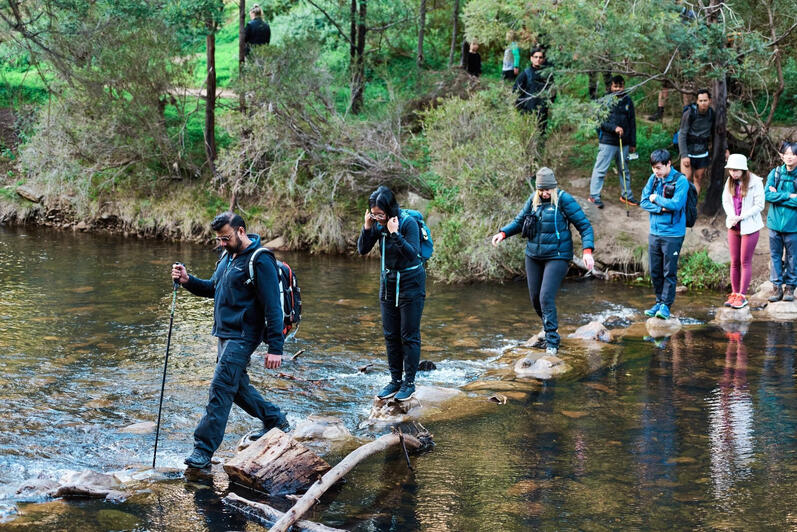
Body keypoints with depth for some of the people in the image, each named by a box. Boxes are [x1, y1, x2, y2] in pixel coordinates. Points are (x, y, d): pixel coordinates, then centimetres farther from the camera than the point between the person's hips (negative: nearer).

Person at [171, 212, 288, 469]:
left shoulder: (260, 261, -16)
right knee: (237, 386, 18)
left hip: (243, 336, -10)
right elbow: (213, 288, 23)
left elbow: (273, 307, -19)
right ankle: (275, 420, 36)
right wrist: (188, 280, 4)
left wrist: (275, 347, -22)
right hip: (225, 333, 10)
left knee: (221, 388, -11)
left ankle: (204, 449, -8)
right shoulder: (228, 256, 12)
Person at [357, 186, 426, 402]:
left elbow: (413, 253, -29)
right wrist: (367, 228, -17)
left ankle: (409, 382, 8)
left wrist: (395, 233, -36)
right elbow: (362, 250, -3)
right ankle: (395, 380, 20)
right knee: (390, 335, 11)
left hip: (410, 284, -6)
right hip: (388, 284, 6)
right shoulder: (378, 224, -5)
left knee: (409, 335, 0)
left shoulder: (408, 223, -21)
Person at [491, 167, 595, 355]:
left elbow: (584, 225, -9)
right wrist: (503, 233, -3)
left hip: (557, 257, -6)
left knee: (546, 297, -16)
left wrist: (587, 251, -21)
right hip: (534, 256, 6)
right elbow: (519, 220, 16)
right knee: (535, 298, 10)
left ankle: (552, 341, -9)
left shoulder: (564, 200, -11)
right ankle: (549, 328, 35)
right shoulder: (533, 199, 4)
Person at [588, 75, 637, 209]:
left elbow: (632, 122, 14)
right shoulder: (605, 100, -4)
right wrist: (614, 128, -20)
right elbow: (600, 121, -8)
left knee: (624, 170, 14)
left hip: (624, 142, 5)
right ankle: (594, 196, -1)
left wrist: (633, 143, 12)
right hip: (607, 142, -5)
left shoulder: (628, 101, 9)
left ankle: (626, 195, 26)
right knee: (600, 169, -5)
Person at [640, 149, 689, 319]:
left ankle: (666, 305, 8)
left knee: (669, 272, 0)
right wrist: (661, 208, -12)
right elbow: (644, 201, 2)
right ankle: (659, 302, 22)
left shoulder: (680, 181, -11)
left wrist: (657, 199, -8)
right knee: (655, 271, 10)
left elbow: (676, 204, -21)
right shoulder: (653, 178, 5)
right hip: (654, 233, 5)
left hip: (672, 234, -5)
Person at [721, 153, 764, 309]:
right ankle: (734, 293, 16)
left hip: (749, 226, -5)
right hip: (733, 226, 5)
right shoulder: (730, 182, 3)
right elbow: (725, 201, 8)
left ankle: (742, 296, 4)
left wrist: (741, 217, -18)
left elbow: (759, 205, -12)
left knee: (745, 262, -1)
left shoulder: (755, 182, -13)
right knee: (734, 262, 9)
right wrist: (732, 216, -10)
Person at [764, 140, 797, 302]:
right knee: (775, 255, 8)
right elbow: (767, 194, -9)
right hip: (775, 222, 2)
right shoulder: (775, 173, 1)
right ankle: (777, 287, 17)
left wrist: (778, 196, -13)